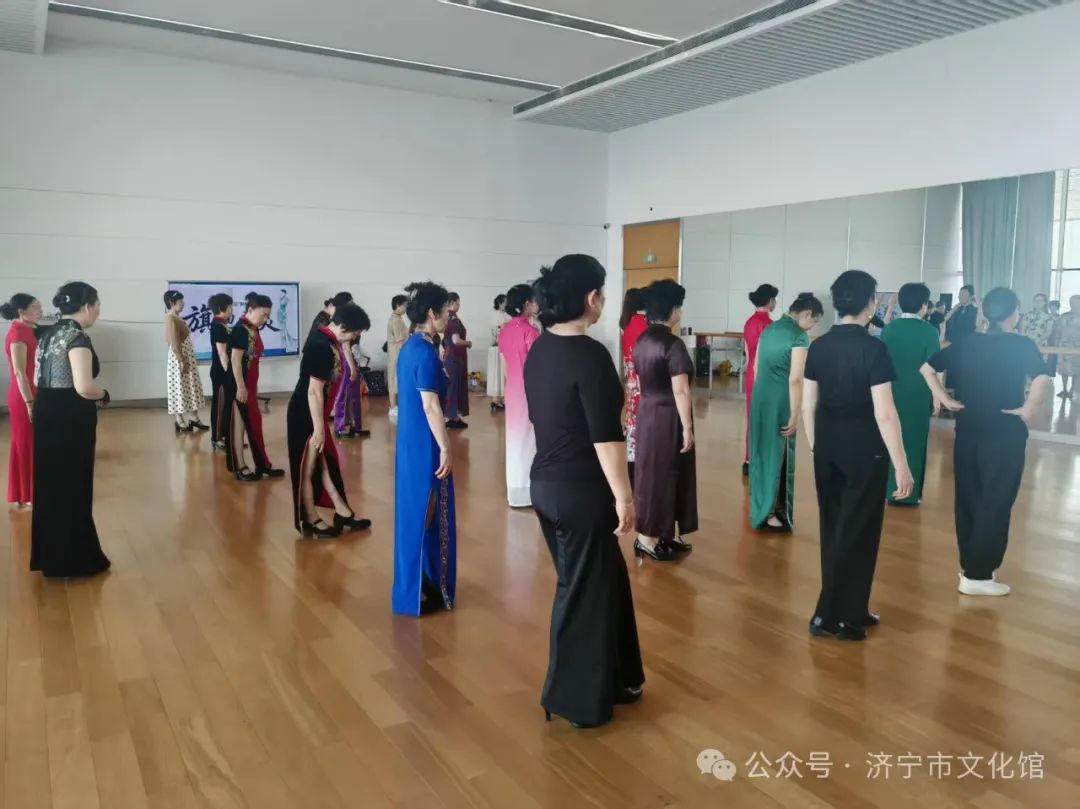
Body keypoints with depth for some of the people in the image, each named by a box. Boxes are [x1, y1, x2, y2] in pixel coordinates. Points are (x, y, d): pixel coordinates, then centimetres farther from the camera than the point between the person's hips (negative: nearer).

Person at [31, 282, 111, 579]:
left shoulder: (50, 332, 10)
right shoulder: (77, 336, -18)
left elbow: (40, 377, 17)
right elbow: (84, 387, -28)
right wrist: (104, 395, -9)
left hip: (47, 414, 9)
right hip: (70, 420, -9)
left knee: (51, 486, 17)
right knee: (71, 489, 3)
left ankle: (50, 557, 30)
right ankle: (72, 562, 13)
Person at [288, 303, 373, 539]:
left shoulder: (325, 339, 6)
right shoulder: (322, 347, -24)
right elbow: (314, 391, -25)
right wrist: (318, 428, -21)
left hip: (315, 414, 10)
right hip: (306, 416, -10)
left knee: (327, 462, 16)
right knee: (308, 468, 4)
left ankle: (343, 513, 27)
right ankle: (311, 521, 17)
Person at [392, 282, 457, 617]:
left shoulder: (410, 347, 10)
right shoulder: (425, 352, -19)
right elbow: (430, 405, -22)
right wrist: (446, 448, -19)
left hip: (411, 441, 9)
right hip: (426, 445, -9)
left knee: (415, 513, 16)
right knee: (424, 515, 0)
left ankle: (419, 583, 28)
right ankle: (416, 592, 10)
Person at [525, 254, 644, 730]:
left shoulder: (539, 349, 7)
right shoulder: (589, 355, -20)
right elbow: (605, 436, -21)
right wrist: (623, 497, -15)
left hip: (546, 484, 9)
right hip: (582, 491, -9)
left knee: (604, 580, 21)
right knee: (584, 591, 6)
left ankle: (613, 682, 35)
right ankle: (578, 702, 22)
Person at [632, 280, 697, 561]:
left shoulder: (641, 341, 7)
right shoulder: (673, 344, -18)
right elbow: (680, 391, -20)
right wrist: (687, 427, -16)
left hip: (646, 413, 9)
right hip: (667, 417, -8)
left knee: (650, 471, 13)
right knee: (663, 474, 0)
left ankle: (665, 535, 25)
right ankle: (647, 539, 7)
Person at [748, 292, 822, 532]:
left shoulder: (768, 329, 10)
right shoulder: (799, 336, -14)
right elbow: (795, 380, -19)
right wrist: (794, 416, -16)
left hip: (760, 398, 8)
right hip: (780, 402, -8)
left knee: (762, 453, 16)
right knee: (779, 456, 4)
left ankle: (760, 509, 27)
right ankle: (770, 513, 12)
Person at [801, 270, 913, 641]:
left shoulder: (818, 346, 2)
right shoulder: (873, 348, -15)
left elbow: (808, 406, 6)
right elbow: (884, 414, -17)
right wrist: (901, 465, -11)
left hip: (828, 444, 6)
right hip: (864, 447, -6)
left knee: (834, 528, 15)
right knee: (857, 531, 6)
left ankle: (852, 610, 28)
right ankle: (831, 616, 10)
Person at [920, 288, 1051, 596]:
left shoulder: (967, 343, 4)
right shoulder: (1021, 345, -10)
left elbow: (927, 366, 4)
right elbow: (1042, 378, -27)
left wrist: (944, 398, 3)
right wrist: (1028, 409, -15)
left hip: (968, 431, 5)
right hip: (1004, 434, -5)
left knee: (968, 499, 16)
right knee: (996, 504, 3)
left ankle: (969, 563, 27)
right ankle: (977, 575, 6)